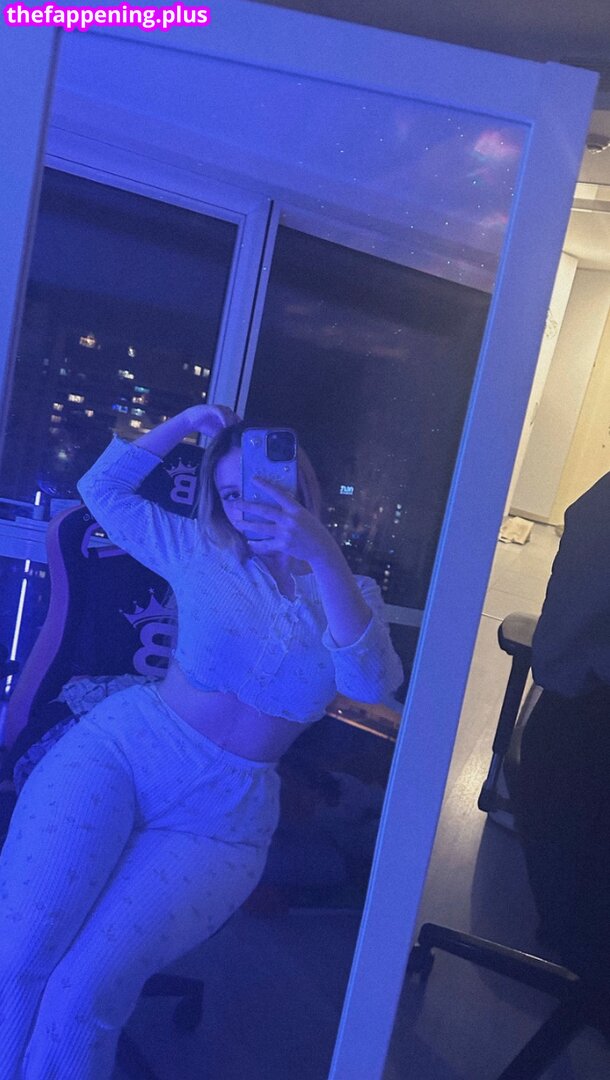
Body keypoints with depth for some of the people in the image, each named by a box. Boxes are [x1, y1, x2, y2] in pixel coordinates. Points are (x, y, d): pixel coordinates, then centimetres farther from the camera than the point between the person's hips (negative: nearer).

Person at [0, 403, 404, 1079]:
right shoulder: (201, 552, 9)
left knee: (86, 991, -20)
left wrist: (324, 555, -24)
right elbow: (102, 488, 17)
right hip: (118, 749, 1)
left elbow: (372, 684, -13)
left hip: (222, 816, -1)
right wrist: (185, 423, 6)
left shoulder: (348, 594, 7)